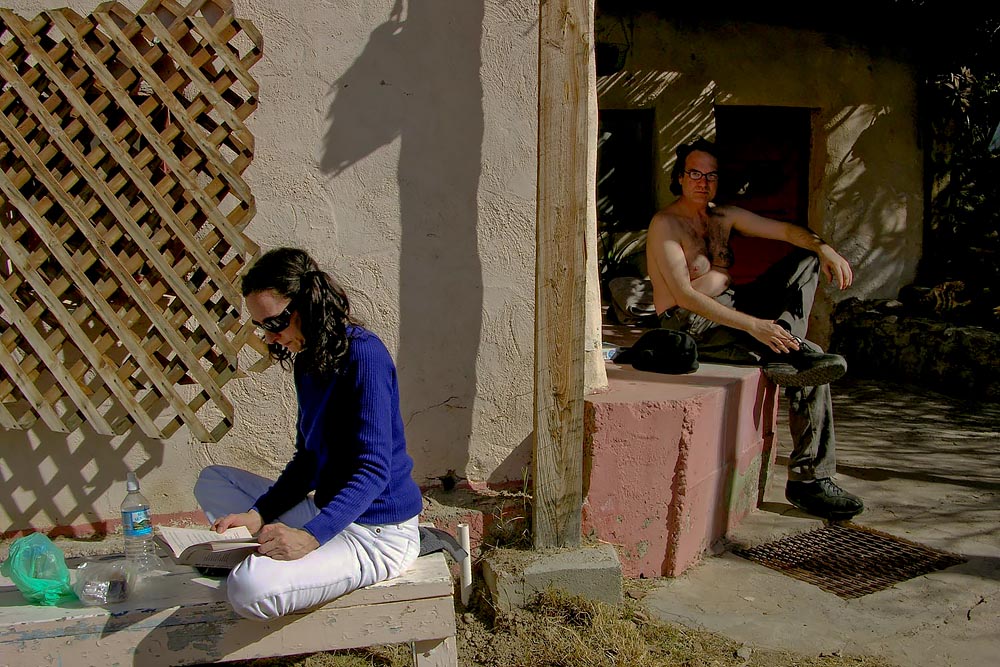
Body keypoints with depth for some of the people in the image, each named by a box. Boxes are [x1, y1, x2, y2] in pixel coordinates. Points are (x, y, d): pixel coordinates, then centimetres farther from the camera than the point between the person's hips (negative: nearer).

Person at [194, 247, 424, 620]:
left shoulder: (363, 354, -19)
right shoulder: (306, 362, 9)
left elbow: (374, 470, -24)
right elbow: (307, 460, 12)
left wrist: (311, 535, -33)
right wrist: (259, 514, -3)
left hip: (378, 531, -10)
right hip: (328, 510, 10)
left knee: (249, 589, -29)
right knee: (212, 482, 16)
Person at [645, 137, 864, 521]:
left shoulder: (725, 216, 12)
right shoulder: (666, 224, -13)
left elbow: (786, 230, 10)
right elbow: (684, 295, -25)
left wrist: (824, 248, -15)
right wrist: (753, 324, -32)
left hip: (733, 304, 9)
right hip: (691, 324, -9)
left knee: (807, 260, -6)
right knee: (812, 365, -20)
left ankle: (792, 355, -24)